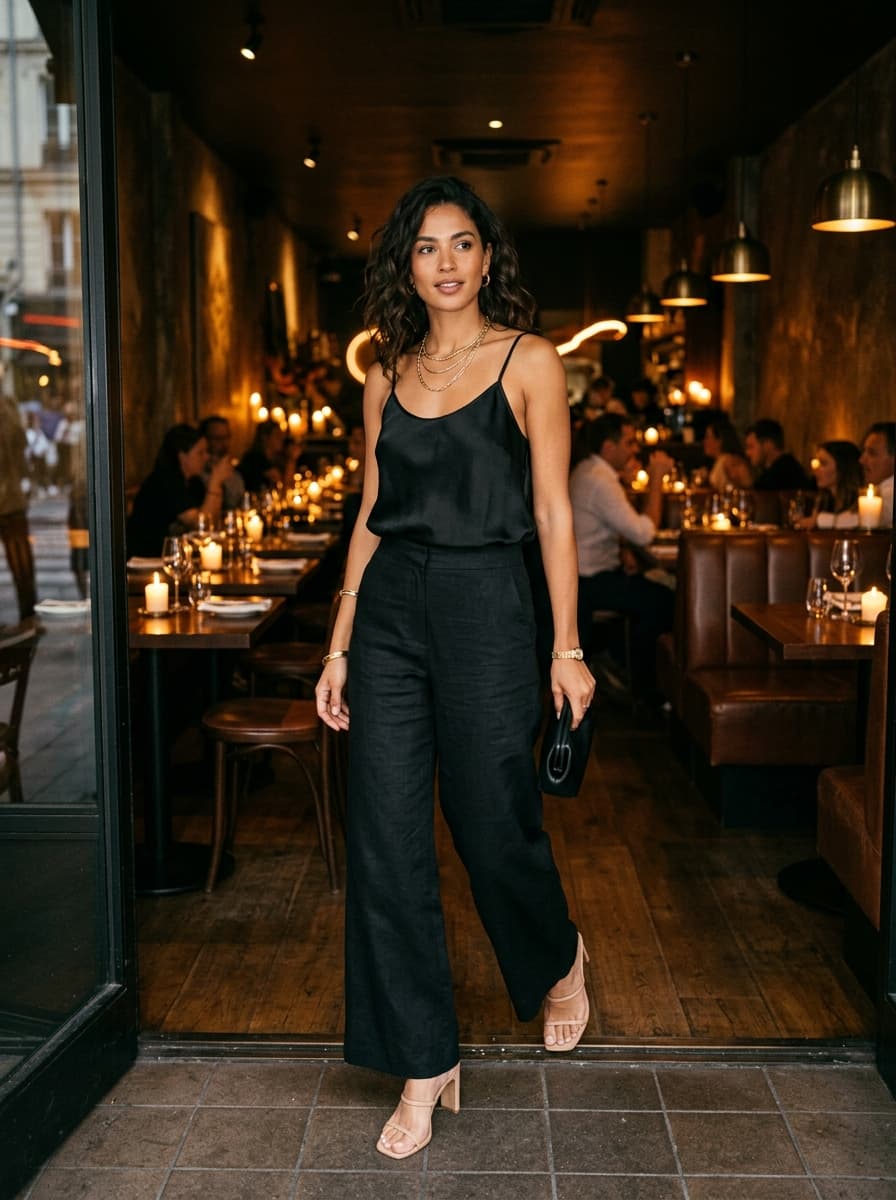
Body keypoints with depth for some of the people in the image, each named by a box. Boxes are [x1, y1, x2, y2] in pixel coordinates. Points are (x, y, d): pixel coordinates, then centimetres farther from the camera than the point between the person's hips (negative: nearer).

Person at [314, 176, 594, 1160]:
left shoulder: (528, 362, 0)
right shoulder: (387, 378, 12)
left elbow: (552, 511, -3)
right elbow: (370, 518, 12)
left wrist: (567, 648, -6)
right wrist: (339, 645, 8)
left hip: (485, 607, -4)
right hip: (389, 609, 4)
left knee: (493, 822, 4)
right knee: (386, 839, 0)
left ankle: (559, 959, 39)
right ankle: (425, 1066, 13)